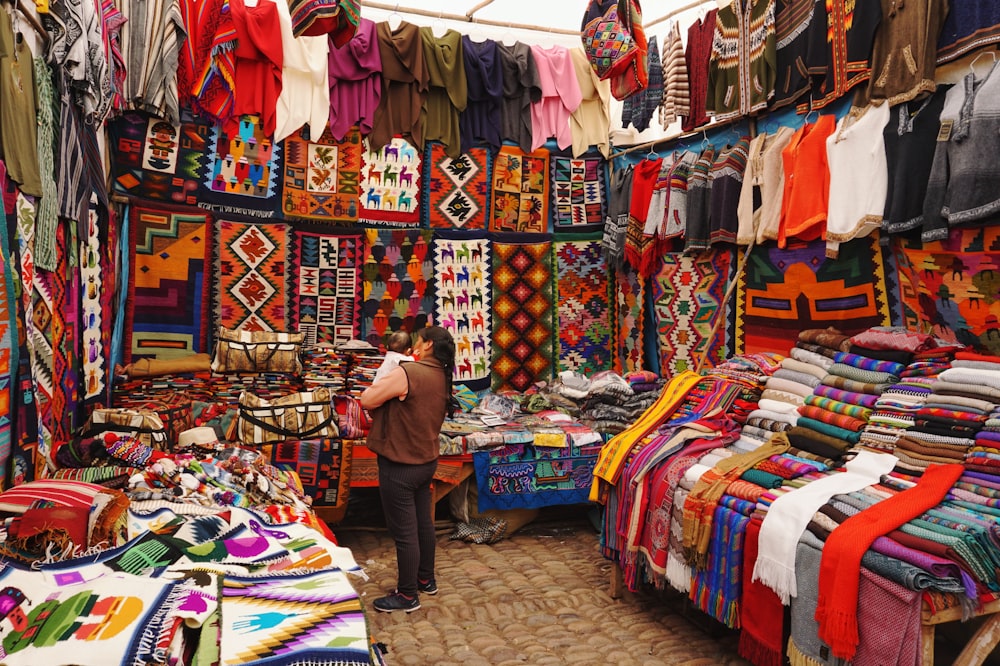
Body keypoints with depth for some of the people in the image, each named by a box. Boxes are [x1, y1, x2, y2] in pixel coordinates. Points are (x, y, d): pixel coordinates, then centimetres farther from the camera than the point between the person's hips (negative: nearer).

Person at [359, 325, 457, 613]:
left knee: (404, 531, 4)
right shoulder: (442, 378, 3)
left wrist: (379, 384, 0)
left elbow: (367, 400, -17)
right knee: (423, 523, 21)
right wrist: (392, 390, 8)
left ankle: (407, 595, 17)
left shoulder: (407, 372, -23)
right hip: (426, 461, 9)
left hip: (399, 467, -8)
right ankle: (426, 579, 37)